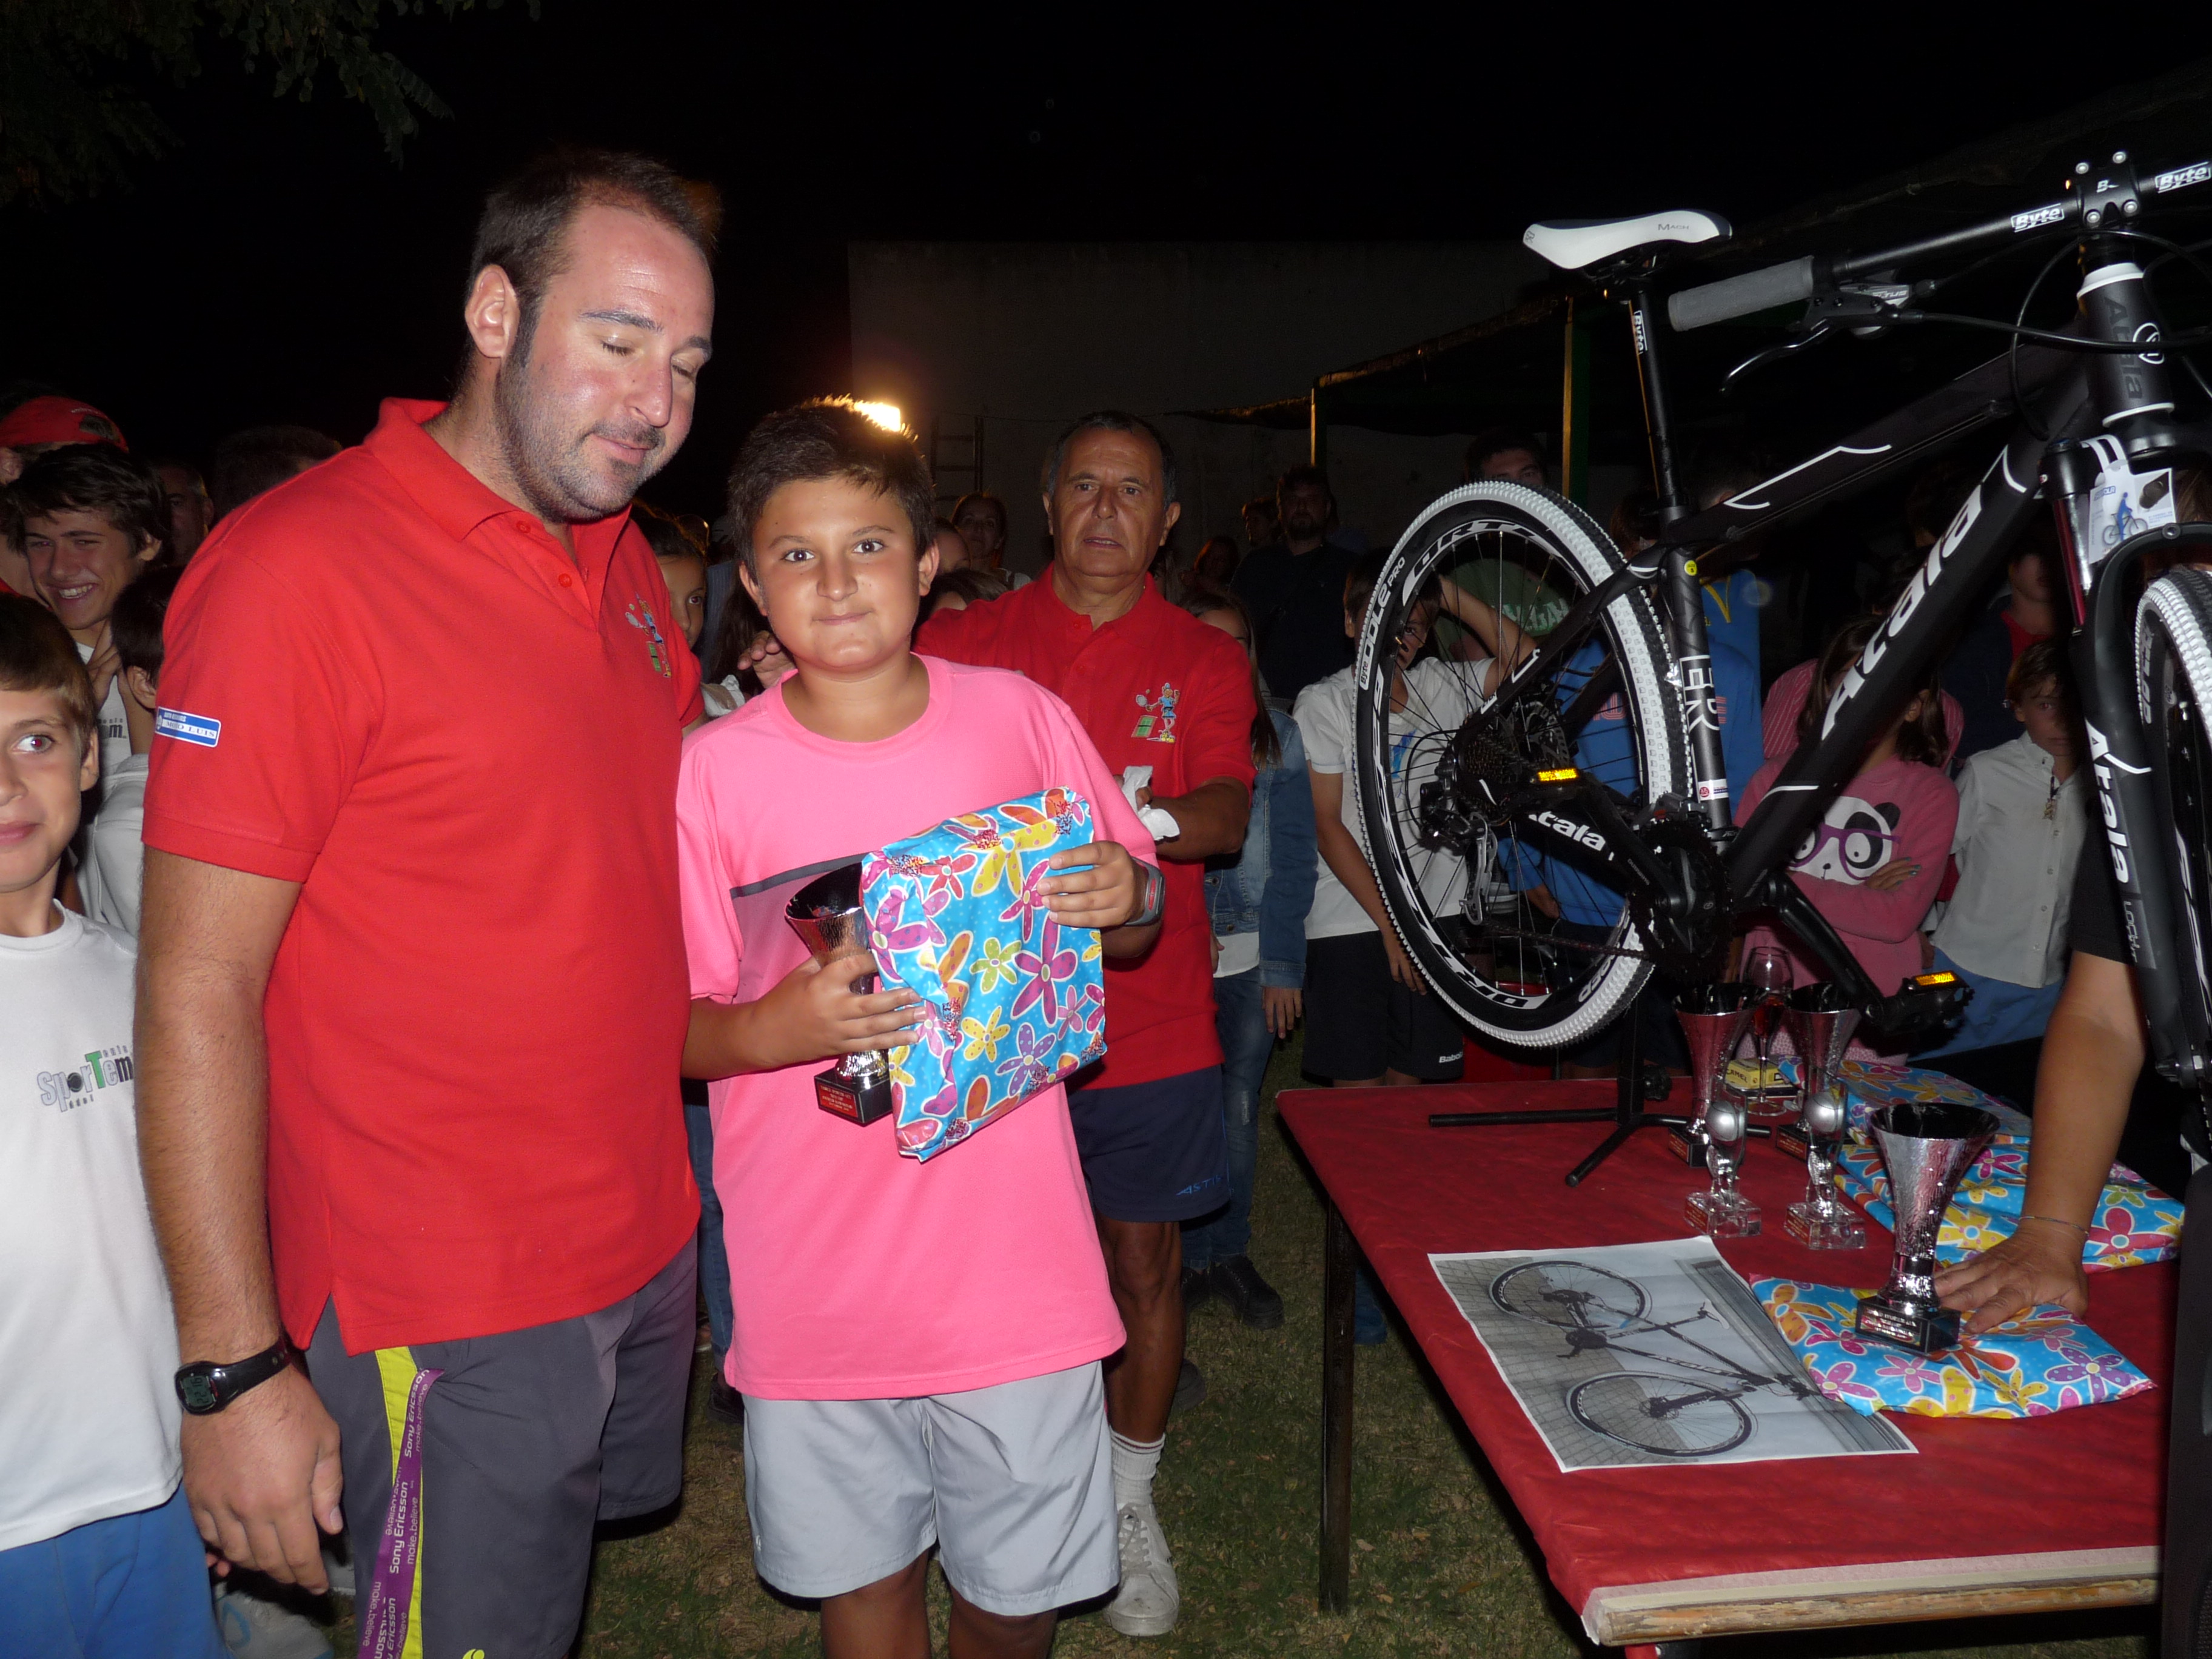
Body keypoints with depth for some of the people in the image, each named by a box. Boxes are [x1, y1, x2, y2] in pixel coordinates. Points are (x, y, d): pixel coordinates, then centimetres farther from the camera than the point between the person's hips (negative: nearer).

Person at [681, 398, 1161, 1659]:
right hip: (816, 1269, 0)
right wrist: (773, 1029, -22)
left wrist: (1128, 898, -14)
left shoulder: (1020, 717, -3)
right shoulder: (713, 772, -6)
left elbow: (1133, 934, 8)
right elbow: (674, 1033, -1)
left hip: (1011, 1257, 1)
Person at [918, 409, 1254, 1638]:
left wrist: (1144, 817, -29)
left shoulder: (1202, 659, 5)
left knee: (1144, 1266, 11)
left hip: (1147, 1021, 1)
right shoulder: (966, 641, 4)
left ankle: (1129, 1503, 32)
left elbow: (1229, 814, -8)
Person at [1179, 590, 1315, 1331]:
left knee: (1240, 1108, 8)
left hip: (1253, 956, 2)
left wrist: (1284, 965, -3)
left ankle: (1232, 1251, 24)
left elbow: (1293, 854, 4)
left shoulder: (1277, 735, 5)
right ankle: (1193, 1256, 17)